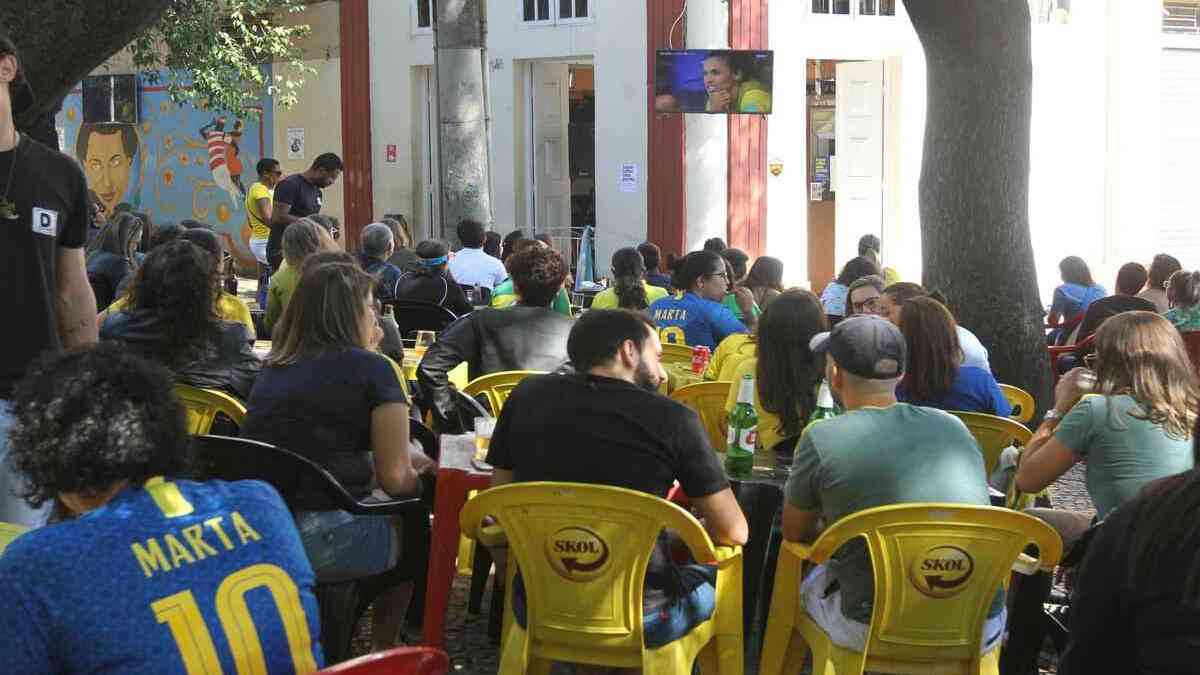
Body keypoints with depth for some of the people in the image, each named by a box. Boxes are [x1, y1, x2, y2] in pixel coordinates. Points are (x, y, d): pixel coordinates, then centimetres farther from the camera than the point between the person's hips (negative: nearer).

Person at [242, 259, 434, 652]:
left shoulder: (273, 370, 14)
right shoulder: (372, 369, -3)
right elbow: (396, 479, -6)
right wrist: (421, 475, 16)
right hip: (328, 541, -6)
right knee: (415, 526, 22)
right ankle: (386, 652, 32)